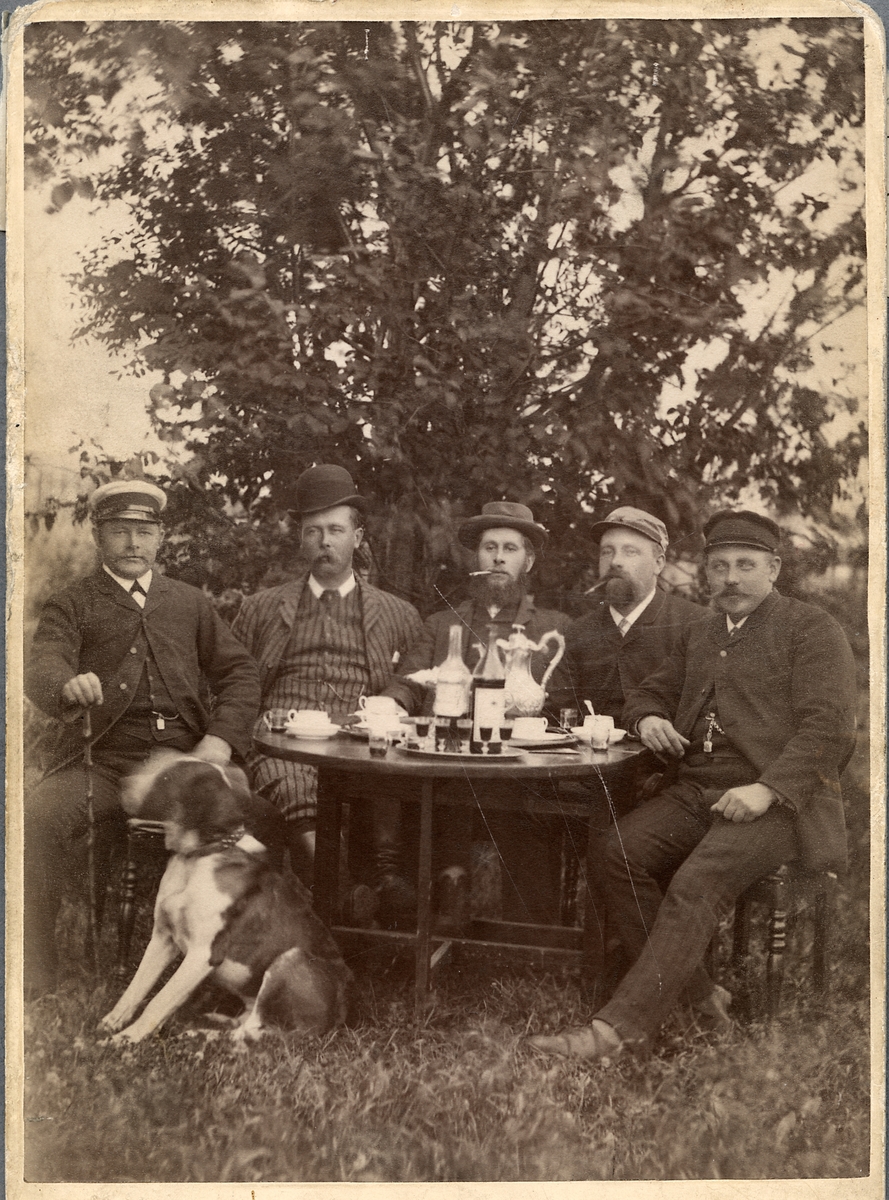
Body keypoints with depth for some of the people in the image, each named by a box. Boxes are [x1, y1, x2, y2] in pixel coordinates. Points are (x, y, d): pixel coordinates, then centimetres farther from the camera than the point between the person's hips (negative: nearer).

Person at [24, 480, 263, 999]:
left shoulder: (191, 603, 20)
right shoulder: (71, 605, 12)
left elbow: (240, 671, 15)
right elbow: (42, 668, -6)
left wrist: (221, 738, -3)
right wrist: (68, 685, -32)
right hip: (101, 762, -1)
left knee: (264, 817, -24)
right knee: (39, 817, -31)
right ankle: (34, 981, -17)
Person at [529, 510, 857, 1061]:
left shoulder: (812, 628, 2)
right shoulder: (700, 634, 23)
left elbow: (829, 728, -8)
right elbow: (650, 693, 32)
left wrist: (768, 790, -21)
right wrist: (648, 718, 6)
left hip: (775, 800, -6)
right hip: (693, 790, 6)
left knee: (697, 884, -29)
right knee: (621, 852, -19)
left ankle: (620, 1027, -29)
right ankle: (695, 995, -10)